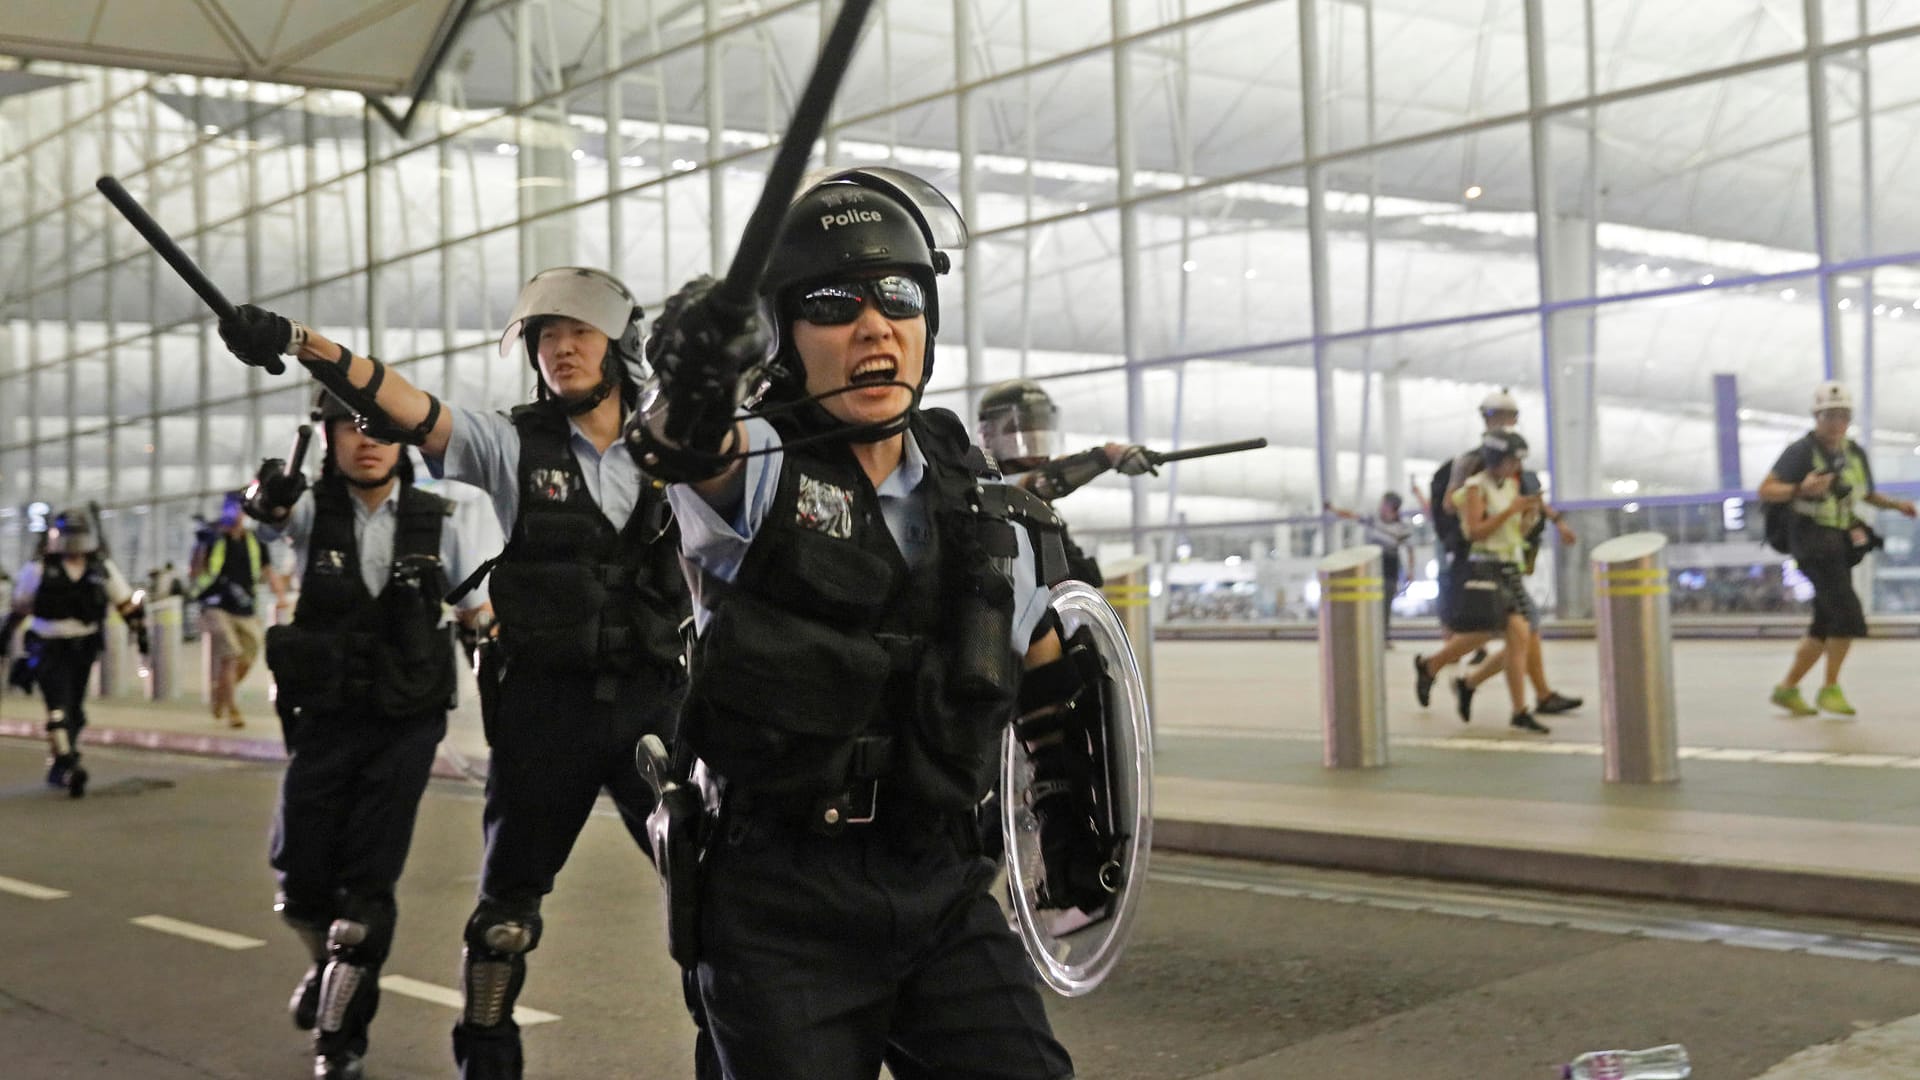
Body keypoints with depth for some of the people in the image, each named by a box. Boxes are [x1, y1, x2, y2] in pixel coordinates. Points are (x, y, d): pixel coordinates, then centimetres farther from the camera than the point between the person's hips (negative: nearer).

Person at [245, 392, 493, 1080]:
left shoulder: (433, 520, -2)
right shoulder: (315, 508, -5)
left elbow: (475, 612, 9)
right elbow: (271, 515, -29)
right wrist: (268, 499, -53)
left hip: (406, 722, -1)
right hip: (326, 719, 1)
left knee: (367, 885, -2)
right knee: (300, 878, 5)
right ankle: (330, 963, 39)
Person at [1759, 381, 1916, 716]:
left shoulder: (1855, 453, 12)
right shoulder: (1802, 451, -10)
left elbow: (1867, 494, 25)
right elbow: (1765, 491, -14)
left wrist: (1896, 504, 6)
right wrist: (1801, 489, -30)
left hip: (1840, 543, 8)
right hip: (1813, 540, -8)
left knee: (1825, 626, 9)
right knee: (1847, 612, -19)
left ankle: (1787, 689, 19)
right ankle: (1830, 689, -9)